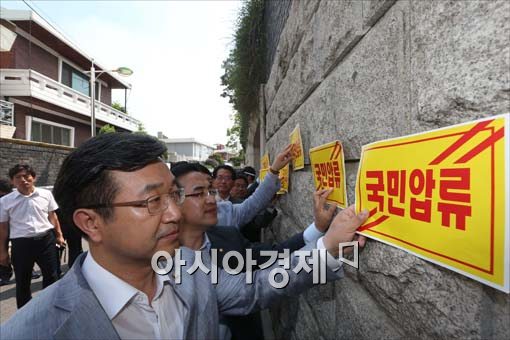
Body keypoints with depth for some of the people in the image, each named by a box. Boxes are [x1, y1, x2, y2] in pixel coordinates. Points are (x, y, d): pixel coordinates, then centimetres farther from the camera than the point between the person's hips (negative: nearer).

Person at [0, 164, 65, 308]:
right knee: (22, 282, 13)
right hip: (21, 244, 0)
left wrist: (59, 235, 9)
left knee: (51, 276, 11)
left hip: (46, 240, 1)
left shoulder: (46, 194, 0)